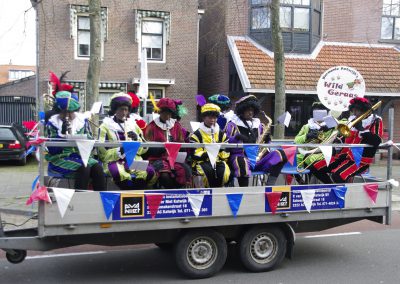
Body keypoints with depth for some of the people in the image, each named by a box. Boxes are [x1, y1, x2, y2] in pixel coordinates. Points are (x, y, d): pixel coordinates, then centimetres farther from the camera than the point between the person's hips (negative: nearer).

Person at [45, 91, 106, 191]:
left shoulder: (82, 120, 8)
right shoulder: (53, 122, -1)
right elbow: (52, 150, -8)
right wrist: (62, 133, -20)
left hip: (81, 157, 4)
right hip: (60, 159, -3)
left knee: (97, 168, -26)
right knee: (84, 168, -31)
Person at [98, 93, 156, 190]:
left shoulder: (133, 125, 19)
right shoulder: (105, 127, 8)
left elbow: (144, 149, 19)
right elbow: (102, 153, 1)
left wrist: (137, 140, -2)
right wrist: (119, 151, -16)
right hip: (114, 160, -3)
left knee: (150, 173, -28)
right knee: (120, 175, -38)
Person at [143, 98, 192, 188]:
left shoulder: (177, 125, 16)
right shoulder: (152, 126, 5)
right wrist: (163, 148, -17)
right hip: (157, 159, -3)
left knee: (186, 169, -28)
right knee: (165, 175, -33)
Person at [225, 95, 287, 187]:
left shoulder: (258, 123, 21)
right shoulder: (233, 124, 6)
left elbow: (263, 142, 22)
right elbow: (228, 142, -5)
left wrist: (266, 138, -1)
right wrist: (237, 137, -24)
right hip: (240, 155, -5)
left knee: (280, 154, -16)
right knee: (242, 162, -42)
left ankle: (269, 186, -26)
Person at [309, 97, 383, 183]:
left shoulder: (376, 121, -4)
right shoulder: (353, 121, 15)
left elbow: (376, 141, -21)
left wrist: (361, 129, -19)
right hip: (346, 156, 8)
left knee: (337, 176, -36)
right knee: (314, 167, 2)